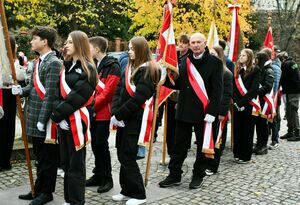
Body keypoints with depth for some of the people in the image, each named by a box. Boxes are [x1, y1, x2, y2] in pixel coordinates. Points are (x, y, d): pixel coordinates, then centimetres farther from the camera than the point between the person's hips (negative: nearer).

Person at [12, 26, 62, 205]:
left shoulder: (53, 63, -16)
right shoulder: (39, 61, 15)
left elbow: (50, 94, -20)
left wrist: (42, 120, -21)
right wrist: (22, 90, -2)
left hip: (46, 119, -9)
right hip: (35, 118, 9)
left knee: (47, 158, 4)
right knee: (40, 157, 18)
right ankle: (38, 189, 30)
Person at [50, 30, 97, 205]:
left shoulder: (87, 69, -9)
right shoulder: (67, 66, 16)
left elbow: (77, 95, -17)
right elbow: (61, 92, 13)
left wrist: (58, 113, -17)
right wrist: (58, 113, -3)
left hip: (76, 121, -8)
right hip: (63, 120, 8)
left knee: (76, 163, 1)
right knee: (66, 161, 14)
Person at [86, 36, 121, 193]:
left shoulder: (112, 67, -12)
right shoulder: (94, 65, 14)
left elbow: (108, 91, -19)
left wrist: (92, 106, -16)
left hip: (103, 113, -8)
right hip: (94, 112, 8)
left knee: (101, 144, -4)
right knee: (95, 144, 12)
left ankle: (107, 179, 8)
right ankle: (98, 175, 24)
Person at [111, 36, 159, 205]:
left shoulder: (148, 70, -12)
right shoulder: (129, 68, 14)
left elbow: (138, 98, -20)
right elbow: (119, 91, 9)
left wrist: (119, 115, -16)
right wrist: (115, 113, -6)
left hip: (135, 119, -8)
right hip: (123, 119, 8)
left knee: (128, 156, -3)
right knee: (122, 155, 12)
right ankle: (127, 190, 26)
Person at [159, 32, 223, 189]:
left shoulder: (215, 62, -7)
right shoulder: (184, 61, 9)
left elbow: (217, 90, -11)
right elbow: (178, 84, 10)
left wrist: (211, 112, -17)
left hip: (203, 112, -4)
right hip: (184, 110, 4)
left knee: (203, 146, 10)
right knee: (179, 145, 10)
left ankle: (198, 175, 25)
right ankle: (174, 175, 21)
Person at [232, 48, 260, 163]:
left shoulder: (255, 71, -3)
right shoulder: (237, 71, 10)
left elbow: (253, 90, -11)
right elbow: (233, 88, 5)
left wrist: (241, 102, -15)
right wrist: (236, 102, -8)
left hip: (249, 106, -4)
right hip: (237, 106, 4)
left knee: (247, 131, 2)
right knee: (237, 130, 8)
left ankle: (245, 156, 9)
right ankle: (237, 154, 18)